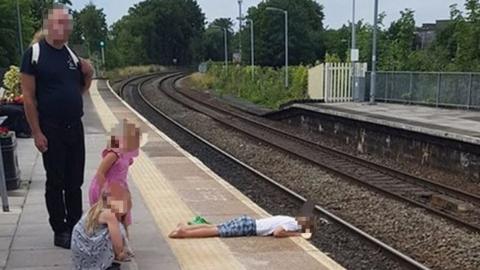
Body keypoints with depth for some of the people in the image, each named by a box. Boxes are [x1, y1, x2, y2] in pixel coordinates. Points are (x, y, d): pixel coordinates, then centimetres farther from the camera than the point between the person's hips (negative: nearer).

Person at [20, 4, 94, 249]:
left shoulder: (71, 53, 9)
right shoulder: (34, 53, -8)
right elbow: (28, 97, -10)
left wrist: (88, 74, -1)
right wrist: (37, 132, -14)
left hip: (75, 127, 5)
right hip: (51, 129, -5)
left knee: (75, 182, 11)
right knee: (56, 182, 5)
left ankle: (75, 227, 24)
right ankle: (60, 232, 17)